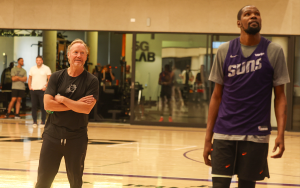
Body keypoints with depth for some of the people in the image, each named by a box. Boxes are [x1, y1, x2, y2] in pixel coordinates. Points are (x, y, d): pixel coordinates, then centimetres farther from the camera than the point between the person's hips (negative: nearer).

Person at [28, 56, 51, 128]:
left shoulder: (46, 68, -1)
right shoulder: (32, 68, 12)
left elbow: (49, 79, -3)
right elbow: (30, 78, 17)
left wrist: (45, 87, -11)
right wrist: (30, 86, 4)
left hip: (42, 90, -4)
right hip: (33, 89, 4)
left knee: (43, 106, -3)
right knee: (33, 106, 4)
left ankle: (43, 122, 3)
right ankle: (34, 121, 11)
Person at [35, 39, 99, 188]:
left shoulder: (91, 81, -3)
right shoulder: (57, 77, 2)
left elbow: (87, 108, -16)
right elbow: (47, 104, -9)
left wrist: (62, 99, -11)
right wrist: (76, 104, -13)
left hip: (77, 137, -1)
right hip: (53, 134, 1)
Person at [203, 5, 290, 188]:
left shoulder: (274, 51, 0)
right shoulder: (225, 51, 4)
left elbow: (280, 96, 1)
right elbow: (217, 96, 7)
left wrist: (281, 134, -11)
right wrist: (208, 138, 4)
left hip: (256, 135, -1)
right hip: (224, 133, 1)